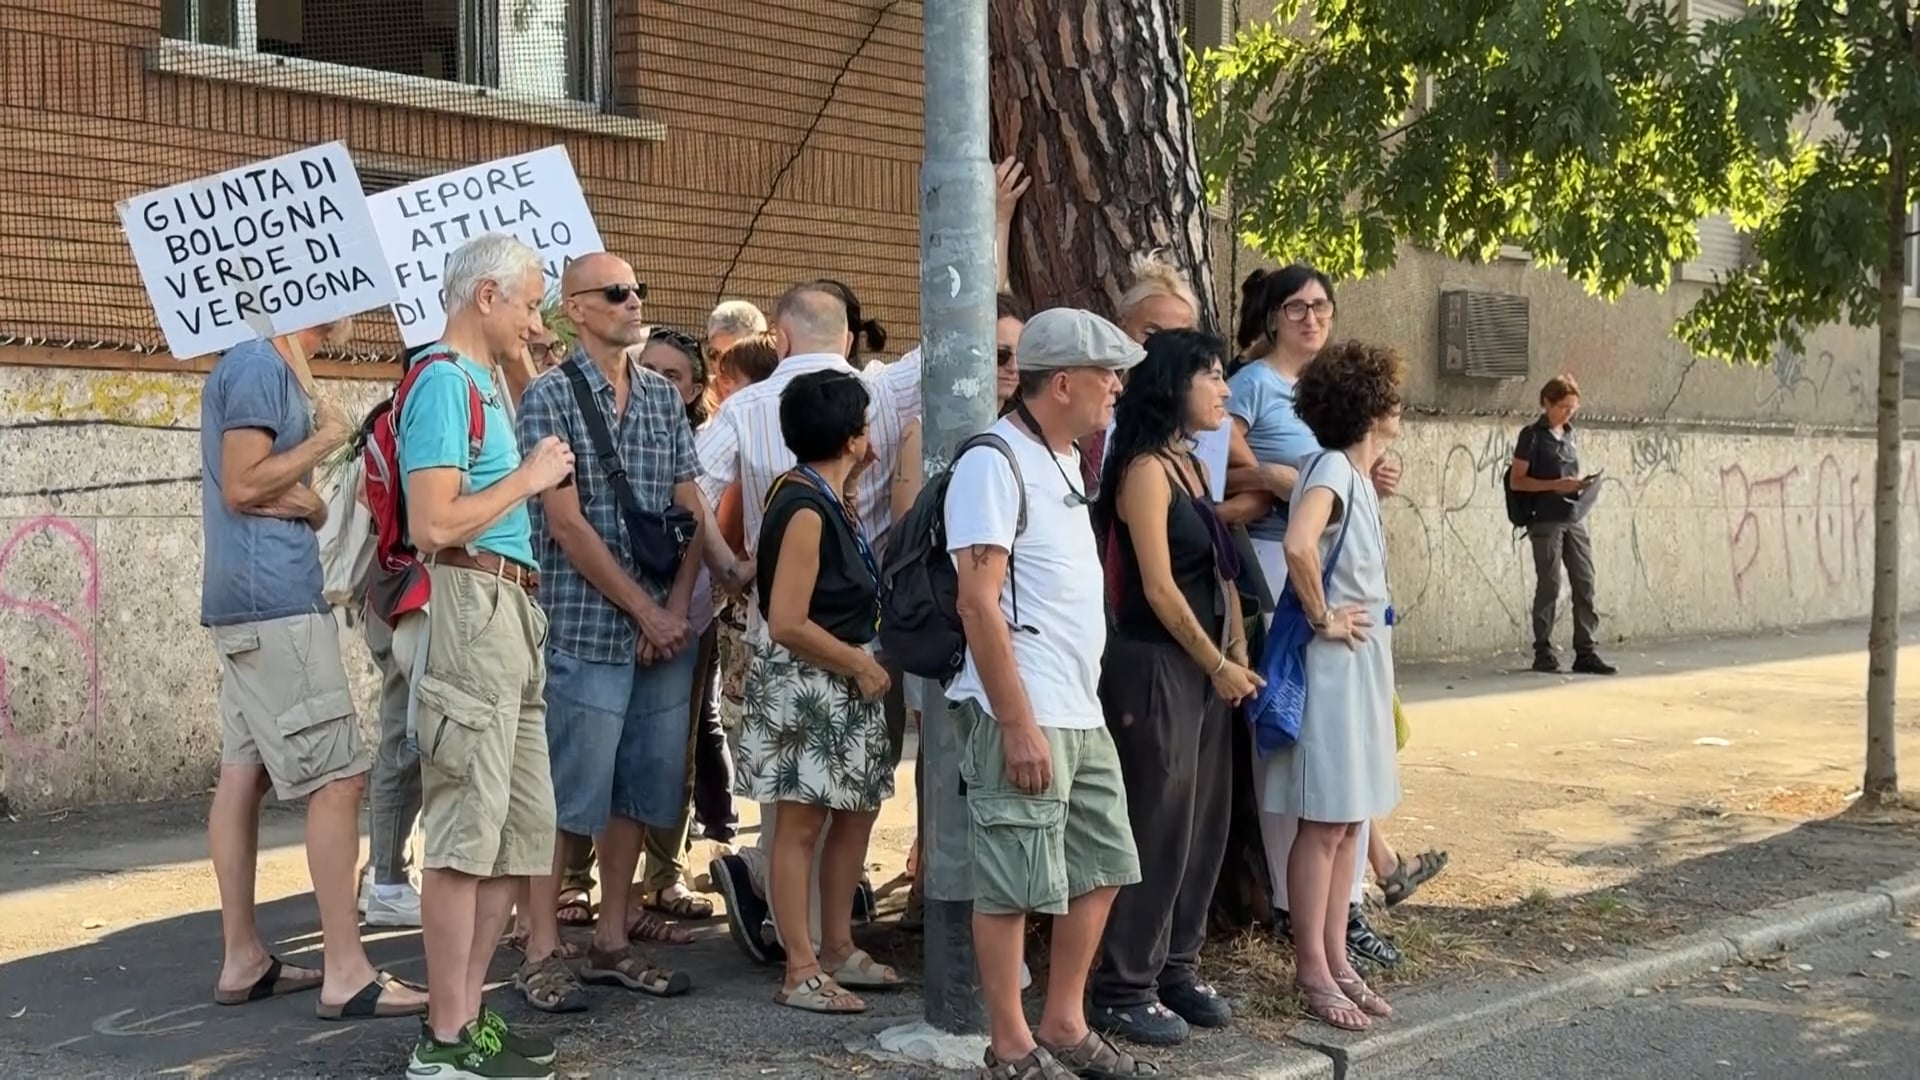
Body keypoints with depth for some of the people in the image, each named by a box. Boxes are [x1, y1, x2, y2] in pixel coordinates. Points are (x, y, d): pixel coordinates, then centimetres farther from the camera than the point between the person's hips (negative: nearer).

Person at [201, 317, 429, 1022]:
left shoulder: (277, 372, 20)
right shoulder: (259, 366, -10)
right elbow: (240, 486, -18)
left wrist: (306, 502, -6)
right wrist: (327, 438, -8)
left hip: (253, 601, 10)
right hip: (274, 600, -10)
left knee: (244, 774, 10)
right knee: (337, 777, -10)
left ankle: (242, 958, 14)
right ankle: (346, 972, -8)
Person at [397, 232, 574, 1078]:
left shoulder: (483, 380, 20)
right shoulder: (444, 381, -10)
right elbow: (434, 525, -19)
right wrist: (528, 478, -9)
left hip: (510, 612, 10)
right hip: (468, 605, -10)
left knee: (523, 828, 13)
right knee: (467, 832, -7)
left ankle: (466, 1011, 20)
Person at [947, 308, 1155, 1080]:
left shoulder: (1065, 461, 16)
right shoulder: (993, 464, -12)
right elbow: (979, 604, -18)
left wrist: (1073, 705, 17)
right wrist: (1017, 723, -21)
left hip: (1082, 711, 10)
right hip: (1021, 714, -10)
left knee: (1100, 870, 14)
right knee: (1014, 887, -2)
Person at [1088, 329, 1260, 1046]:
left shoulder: (1195, 466, 15)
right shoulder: (1146, 470, -13)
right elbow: (1159, 589, -16)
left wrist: (1237, 656, 4)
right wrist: (1217, 665, -9)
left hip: (1203, 668, 9)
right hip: (1154, 666, -9)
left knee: (1205, 823, 12)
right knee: (1157, 827, -4)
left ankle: (1176, 968, 24)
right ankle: (1124, 991, 6)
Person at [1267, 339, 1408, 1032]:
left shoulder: (1357, 475, 12)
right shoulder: (1331, 468, -16)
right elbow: (1297, 544, -34)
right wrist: (1322, 618, -22)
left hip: (1364, 659, 9)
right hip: (1333, 661, -9)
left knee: (1350, 819, 13)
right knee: (1324, 823, -2)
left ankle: (1335, 958, 22)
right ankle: (1312, 969, 6)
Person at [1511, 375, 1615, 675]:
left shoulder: (1569, 434, 15)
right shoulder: (1533, 435, -4)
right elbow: (1517, 481, -8)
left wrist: (1581, 483, 3)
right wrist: (1556, 485, -17)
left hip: (1574, 518, 6)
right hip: (1546, 521, -6)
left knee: (1584, 584, 0)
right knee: (1549, 586, -3)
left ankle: (1585, 652, 3)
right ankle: (1543, 653, 6)